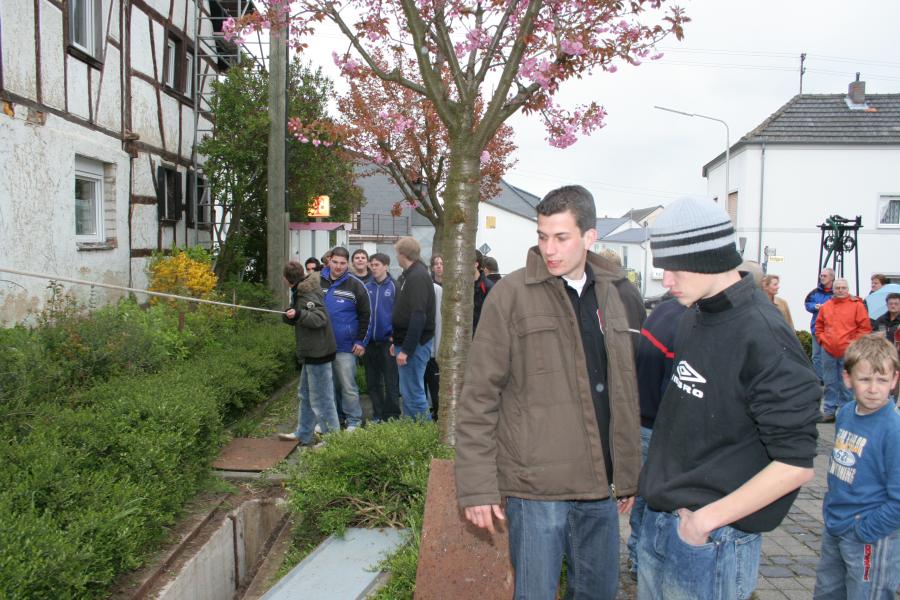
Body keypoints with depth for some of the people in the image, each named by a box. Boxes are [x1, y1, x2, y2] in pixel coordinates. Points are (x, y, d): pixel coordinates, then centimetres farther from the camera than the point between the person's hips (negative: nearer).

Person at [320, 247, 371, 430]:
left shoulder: (355, 285, -2)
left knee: (348, 385, -2)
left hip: (345, 347, -3)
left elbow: (366, 315, 1)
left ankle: (354, 421, 10)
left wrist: (361, 341, -4)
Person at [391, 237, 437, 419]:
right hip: (405, 342, 10)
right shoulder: (408, 275, 16)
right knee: (407, 392, 15)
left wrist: (406, 349, -23)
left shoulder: (418, 277, -15)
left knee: (413, 393, -8)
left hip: (415, 343, -10)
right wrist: (397, 342, 16)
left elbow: (418, 317, -23)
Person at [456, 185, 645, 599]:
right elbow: (478, 398, -8)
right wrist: (477, 486, -10)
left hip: (601, 487, 5)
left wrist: (630, 475, 12)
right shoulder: (511, 294, -8)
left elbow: (629, 396, 12)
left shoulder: (621, 296, 6)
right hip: (536, 487, -4)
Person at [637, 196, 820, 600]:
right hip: (658, 522, 8)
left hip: (712, 540, -7)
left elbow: (796, 464, -19)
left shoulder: (762, 336, -19)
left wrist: (707, 518, -16)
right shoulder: (693, 320, 6)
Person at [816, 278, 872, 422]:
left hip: (847, 351, -4)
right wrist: (822, 339, 6)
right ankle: (829, 410, 17)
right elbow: (819, 326, 19)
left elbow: (865, 327, -5)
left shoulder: (857, 305, -2)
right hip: (828, 351, 4)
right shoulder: (826, 306, 9)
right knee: (830, 383, 10)